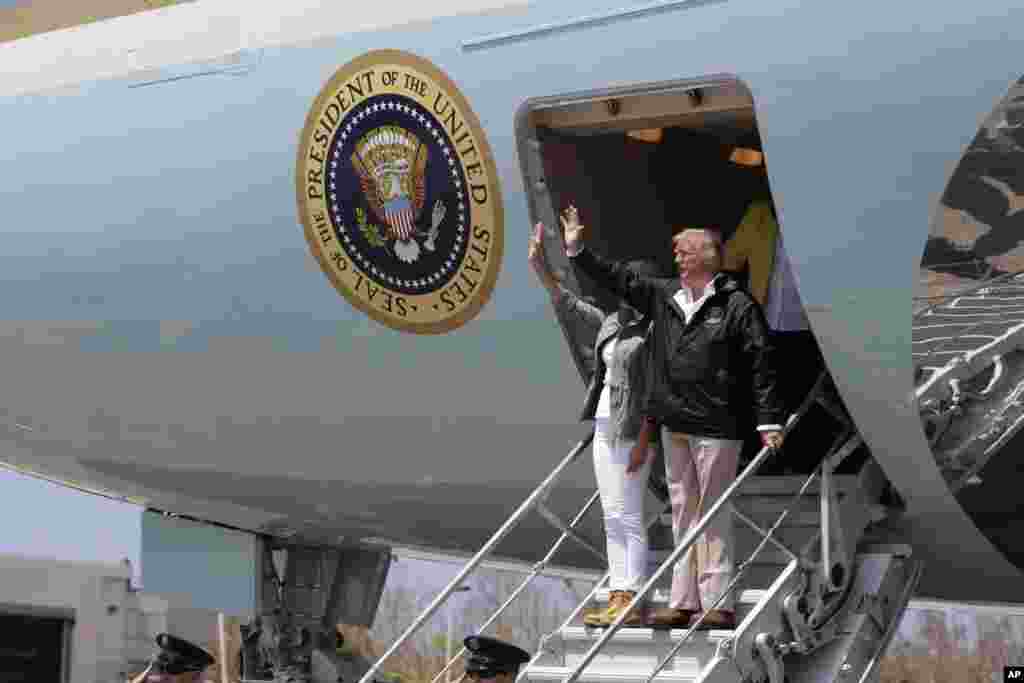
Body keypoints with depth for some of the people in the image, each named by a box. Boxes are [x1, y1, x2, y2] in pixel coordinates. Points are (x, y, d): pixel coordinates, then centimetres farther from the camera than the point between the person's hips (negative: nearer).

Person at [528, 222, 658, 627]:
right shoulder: (613, 323, 13)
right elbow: (567, 305, 20)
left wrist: (642, 442, -19)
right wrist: (540, 266, 13)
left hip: (633, 430, -8)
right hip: (605, 427, 8)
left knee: (628, 517, -8)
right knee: (613, 518, 8)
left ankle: (633, 603, -5)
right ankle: (617, 598, 11)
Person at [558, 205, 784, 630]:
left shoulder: (738, 306, -7)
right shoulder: (663, 296, 10)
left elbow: (761, 367, -9)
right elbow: (617, 279, 18)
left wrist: (769, 422, -13)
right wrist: (577, 250, 14)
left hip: (716, 427, -7)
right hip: (674, 424, 7)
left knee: (713, 515, -4)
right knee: (683, 513, 11)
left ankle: (718, 604, 1)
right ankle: (684, 602, 17)